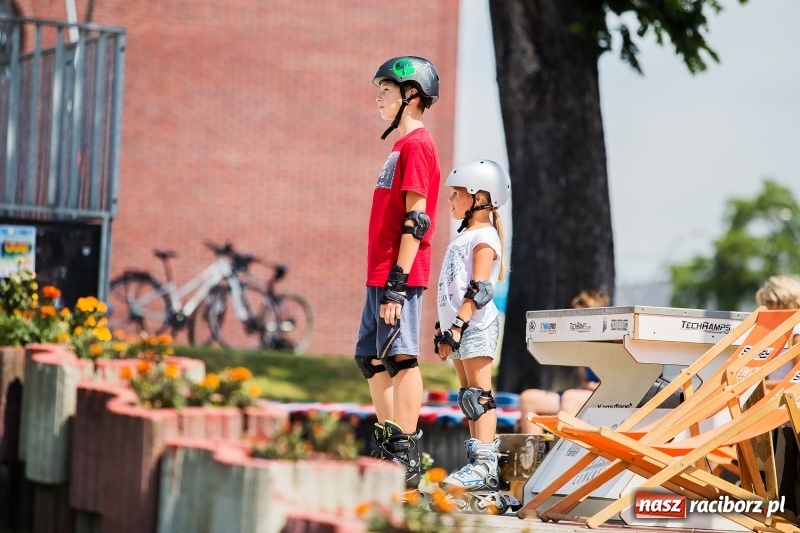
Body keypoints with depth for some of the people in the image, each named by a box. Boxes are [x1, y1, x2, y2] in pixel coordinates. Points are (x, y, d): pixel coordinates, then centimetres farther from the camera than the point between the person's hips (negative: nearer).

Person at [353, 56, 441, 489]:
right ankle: (387, 450, 21)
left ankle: (407, 459, -8)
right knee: (371, 357, 14)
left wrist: (397, 282, -21)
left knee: (399, 356, -9)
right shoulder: (401, 145, 20)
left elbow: (416, 220, -17)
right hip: (382, 274, 10)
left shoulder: (416, 144, -10)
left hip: (399, 275, -10)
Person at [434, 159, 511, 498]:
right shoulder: (464, 235, 19)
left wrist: (458, 325, -24)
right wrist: (443, 328, 21)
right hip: (458, 326, 10)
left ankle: (485, 464, -17)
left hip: (476, 325, -10)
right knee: (469, 397, 9)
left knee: (478, 394, -13)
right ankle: (477, 461, 11)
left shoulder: (484, 237, -10)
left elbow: (478, 290, -19)